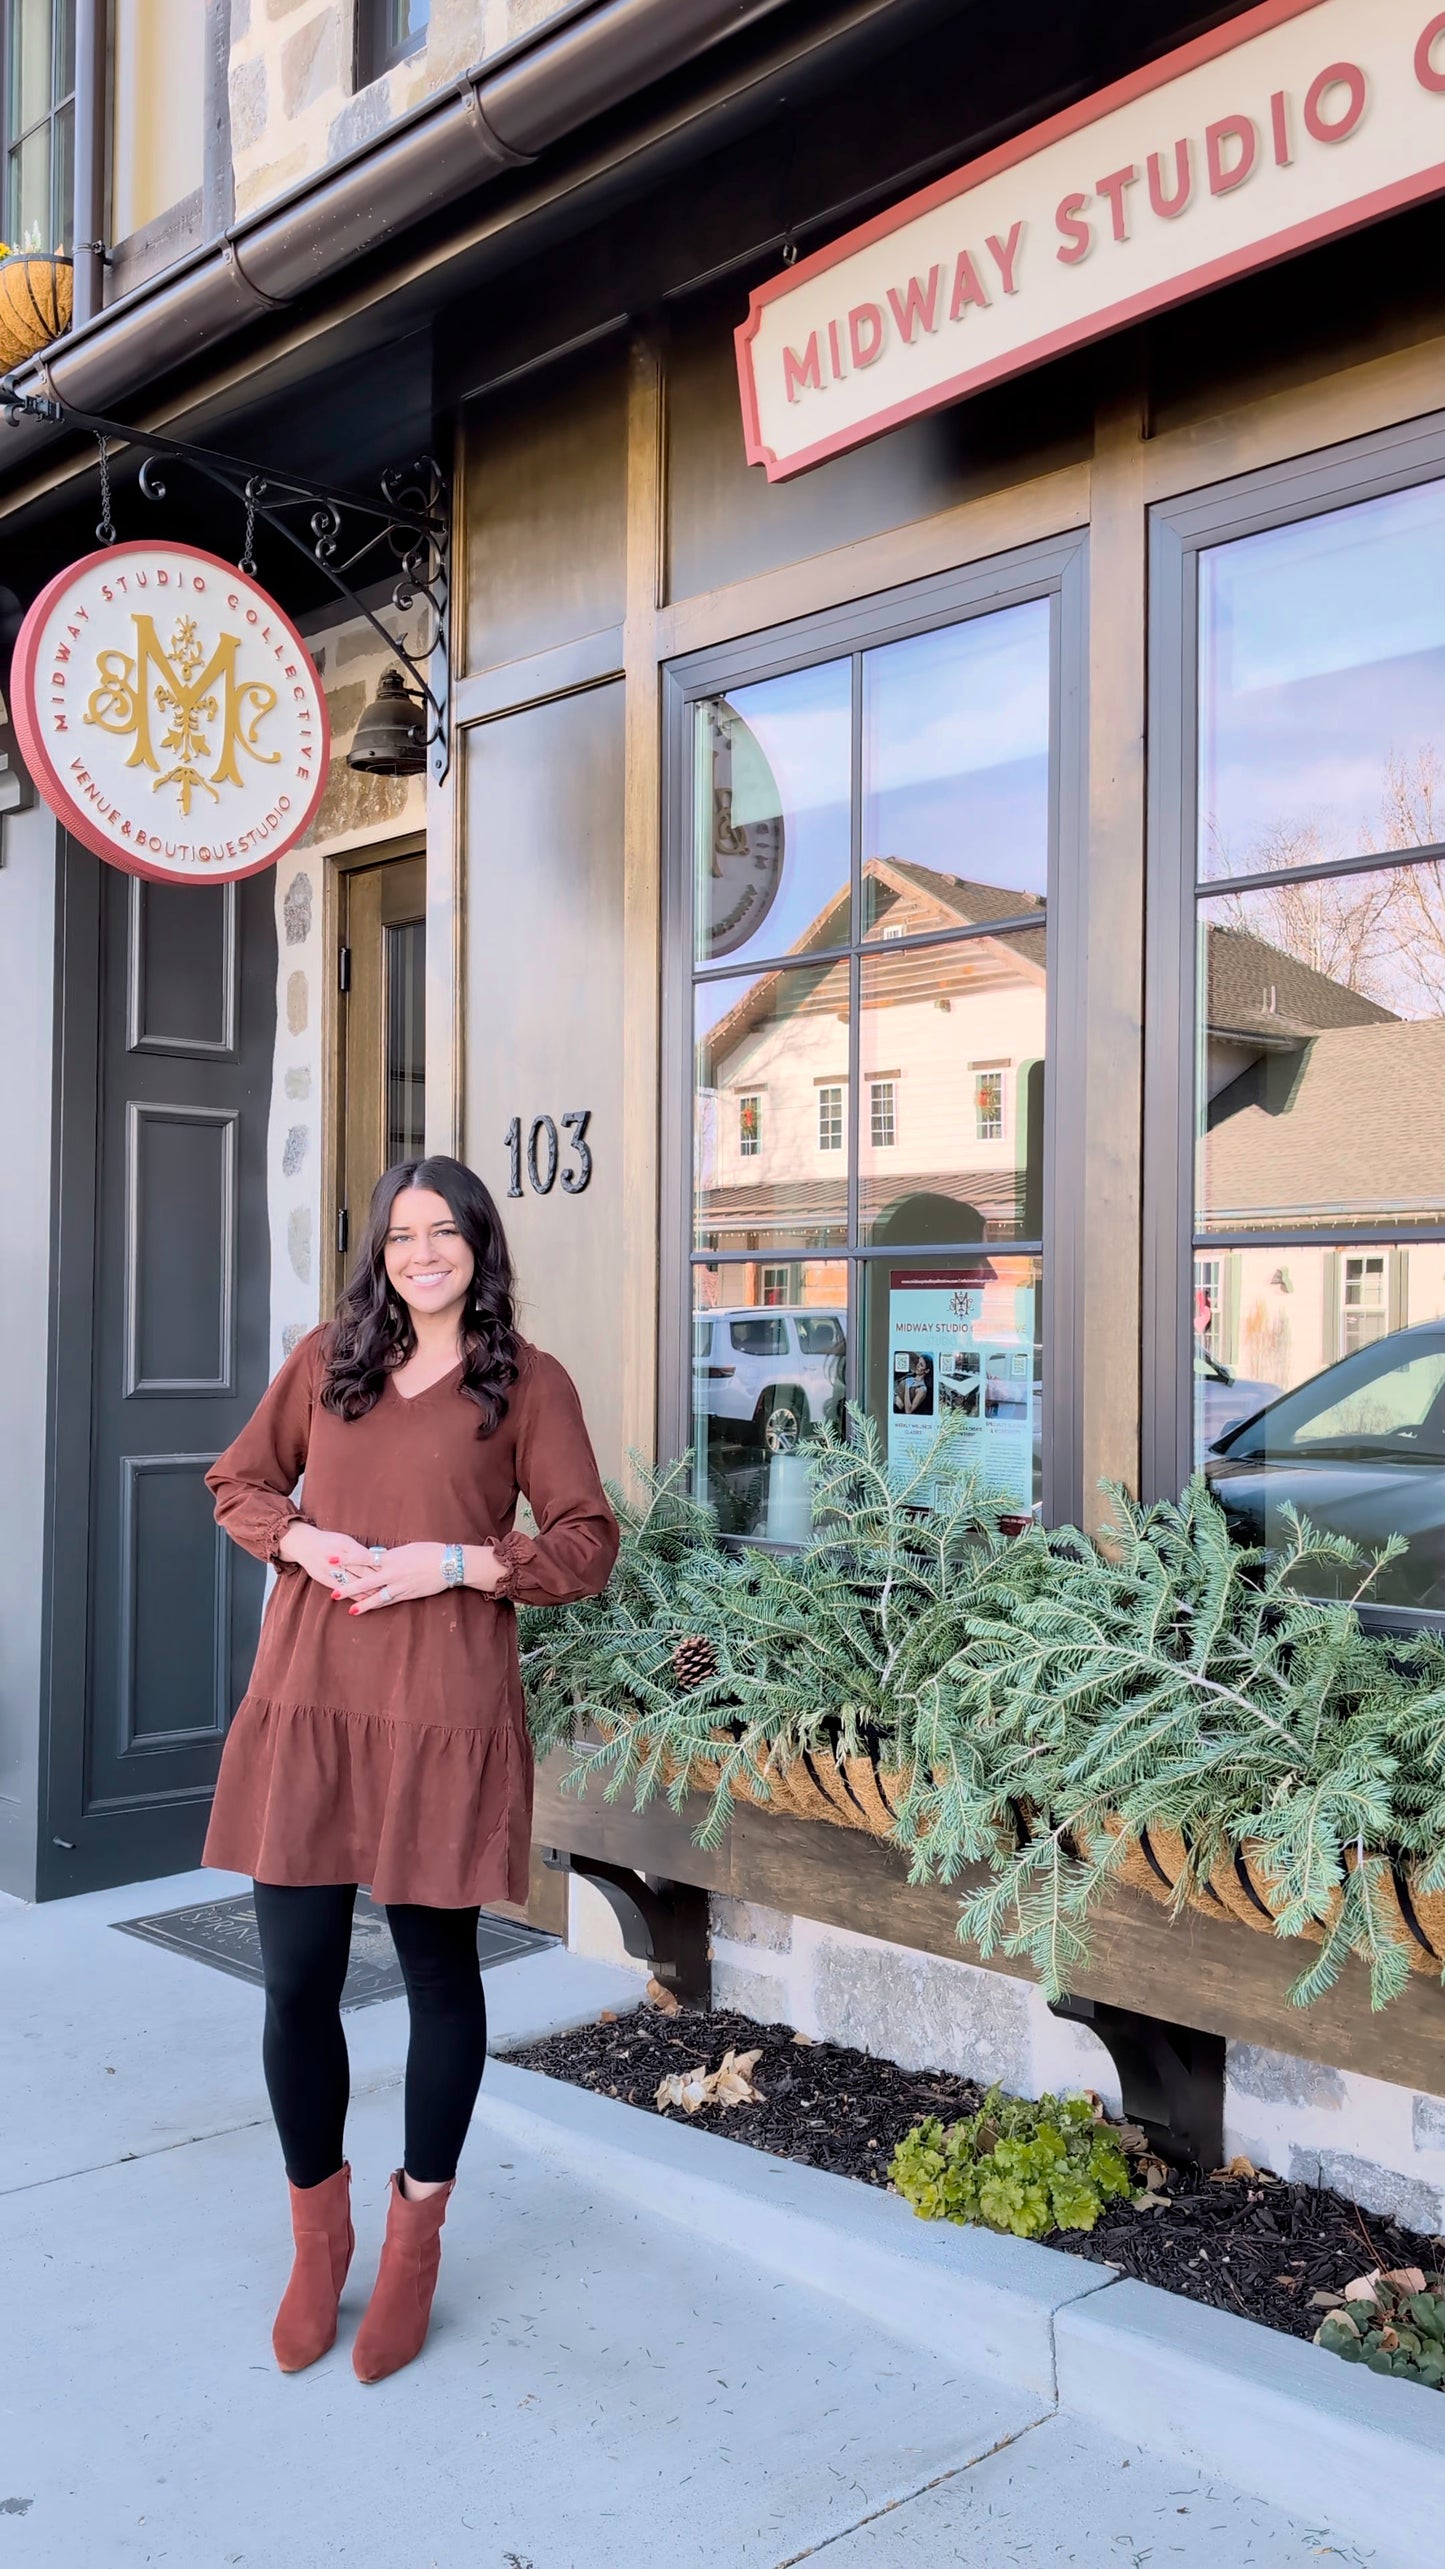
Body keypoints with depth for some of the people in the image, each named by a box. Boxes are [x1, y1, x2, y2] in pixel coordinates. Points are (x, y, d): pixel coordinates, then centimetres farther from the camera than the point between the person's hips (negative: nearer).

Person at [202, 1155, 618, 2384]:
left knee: (440, 1969, 10)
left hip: (444, 1713, -2)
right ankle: (318, 2235, 29)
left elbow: (586, 1546, 1)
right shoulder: (327, 1358, 11)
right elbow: (241, 1481, 18)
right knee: (296, 1980, 5)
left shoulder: (529, 1381, 2)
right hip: (306, 1704, 3)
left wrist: (458, 1563, -13)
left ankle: (415, 2242, 31)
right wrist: (300, 1540, -3)